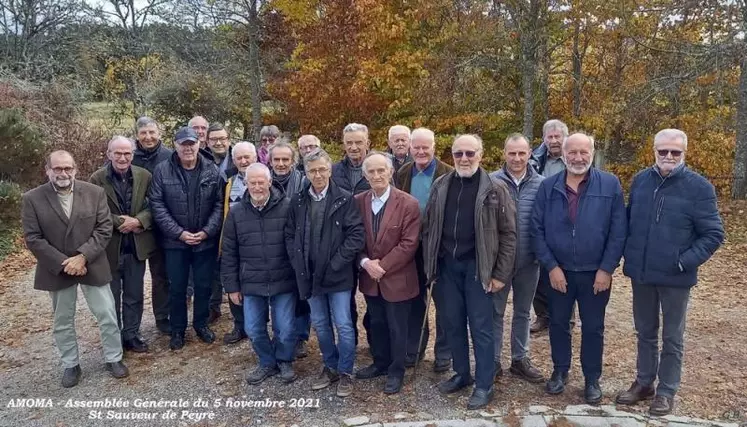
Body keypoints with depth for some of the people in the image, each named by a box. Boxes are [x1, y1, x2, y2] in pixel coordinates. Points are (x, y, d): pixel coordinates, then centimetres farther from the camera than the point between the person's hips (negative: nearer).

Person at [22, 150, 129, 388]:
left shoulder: (95, 193, -5)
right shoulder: (33, 199, -6)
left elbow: (104, 228, -7)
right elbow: (32, 238, -8)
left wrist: (82, 257, -17)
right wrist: (64, 263, -16)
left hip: (92, 266, 0)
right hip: (57, 269, 0)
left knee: (107, 316, 6)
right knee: (62, 322, 13)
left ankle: (113, 359, 24)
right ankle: (71, 365, 30)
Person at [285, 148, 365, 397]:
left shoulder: (344, 199, -8)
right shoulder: (298, 201, 4)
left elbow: (356, 235, -11)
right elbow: (290, 235, 9)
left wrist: (336, 263, -14)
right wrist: (298, 263, -2)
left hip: (338, 275, -4)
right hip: (310, 275, 4)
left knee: (343, 326, 2)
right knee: (320, 325, 16)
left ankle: (345, 372, 20)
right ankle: (331, 367, 33)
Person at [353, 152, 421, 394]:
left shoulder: (408, 204, -14)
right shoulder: (358, 202, -1)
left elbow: (409, 244, -16)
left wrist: (382, 265, -18)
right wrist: (366, 262, -14)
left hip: (397, 278, -4)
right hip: (370, 277, 5)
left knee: (397, 327, 10)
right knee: (376, 323, 20)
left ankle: (396, 371, 28)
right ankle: (380, 363, 39)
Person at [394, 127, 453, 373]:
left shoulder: (448, 175, -10)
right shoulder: (403, 174, 5)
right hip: (411, 245, 4)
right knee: (415, 298, 16)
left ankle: (443, 353, 23)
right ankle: (413, 348, 31)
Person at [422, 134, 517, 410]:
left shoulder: (495, 189, -5)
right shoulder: (440, 187, 5)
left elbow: (508, 234, -5)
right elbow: (428, 228, 10)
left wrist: (501, 274, -9)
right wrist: (430, 265, 6)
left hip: (477, 268, -4)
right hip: (447, 266, 4)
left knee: (481, 327, 4)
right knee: (453, 324, 13)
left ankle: (484, 385, 18)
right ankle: (461, 374, 31)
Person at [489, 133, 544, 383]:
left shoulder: (541, 184, -3)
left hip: (528, 261, 2)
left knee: (523, 312, 17)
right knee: (495, 312, 10)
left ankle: (520, 359, 32)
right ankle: (492, 361, 24)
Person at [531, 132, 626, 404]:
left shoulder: (610, 185, -6)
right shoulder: (548, 187, -2)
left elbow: (618, 231, -7)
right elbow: (537, 230, -3)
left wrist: (606, 269, -11)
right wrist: (551, 266, -10)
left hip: (596, 273, -1)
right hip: (558, 272, 1)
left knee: (593, 328, 12)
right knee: (558, 324, 14)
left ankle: (592, 379, 29)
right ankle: (560, 371, 34)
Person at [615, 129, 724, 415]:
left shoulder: (699, 187, -11)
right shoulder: (640, 180, 1)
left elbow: (714, 234, -9)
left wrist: (684, 262, -16)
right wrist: (629, 254, 4)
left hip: (675, 277, -4)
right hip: (641, 273, 4)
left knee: (672, 338, 11)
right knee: (645, 332, 17)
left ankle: (667, 391, 25)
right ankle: (644, 383, 33)